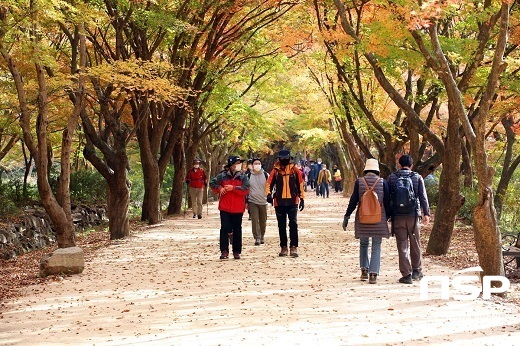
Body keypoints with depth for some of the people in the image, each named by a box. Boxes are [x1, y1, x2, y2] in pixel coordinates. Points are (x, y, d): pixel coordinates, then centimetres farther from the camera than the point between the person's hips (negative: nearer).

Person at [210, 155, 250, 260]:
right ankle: (224, 251, 4)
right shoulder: (223, 176, 1)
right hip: (225, 208, 0)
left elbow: (246, 189, -12)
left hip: (238, 209, 0)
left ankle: (236, 251, 16)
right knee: (224, 229, -2)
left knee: (237, 230, 7)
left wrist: (233, 188, -18)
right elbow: (212, 183, 9)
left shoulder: (243, 177, 0)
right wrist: (219, 188, -8)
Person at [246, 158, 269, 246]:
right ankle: (257, 238, -4)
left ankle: (262, 236, 25)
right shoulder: (249, 176, 3)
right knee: (255, 220, -7)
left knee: (263, 221, 9)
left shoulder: (265, 175, 2)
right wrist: (246, 202, 4)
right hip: (252, 202, -1)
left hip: (263, 201, 1)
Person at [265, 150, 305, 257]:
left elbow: (300, 185, 8)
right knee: (281, 226, 9)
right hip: (279, 202, 1)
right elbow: (269, 184, 1)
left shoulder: (294, 170, 2)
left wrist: (301, 198, 6)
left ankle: (294, 247, -9)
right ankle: (284, 247, 18)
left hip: (293, 201, -1)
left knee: (293, 224, -11)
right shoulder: (275, 171, 2)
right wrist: (269, 194, -17)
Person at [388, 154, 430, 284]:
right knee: (415, 244, 15)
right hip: (413, 215, 1)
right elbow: (423, 197, 2)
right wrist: (426, 213, 9)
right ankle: (417, 271, 23)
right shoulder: (417, 178, 1)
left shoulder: (392, 177, 1)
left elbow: (388, 197, 4)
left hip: (397, 215, 0)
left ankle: (406, 274, 1)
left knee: (402, 245, 2)